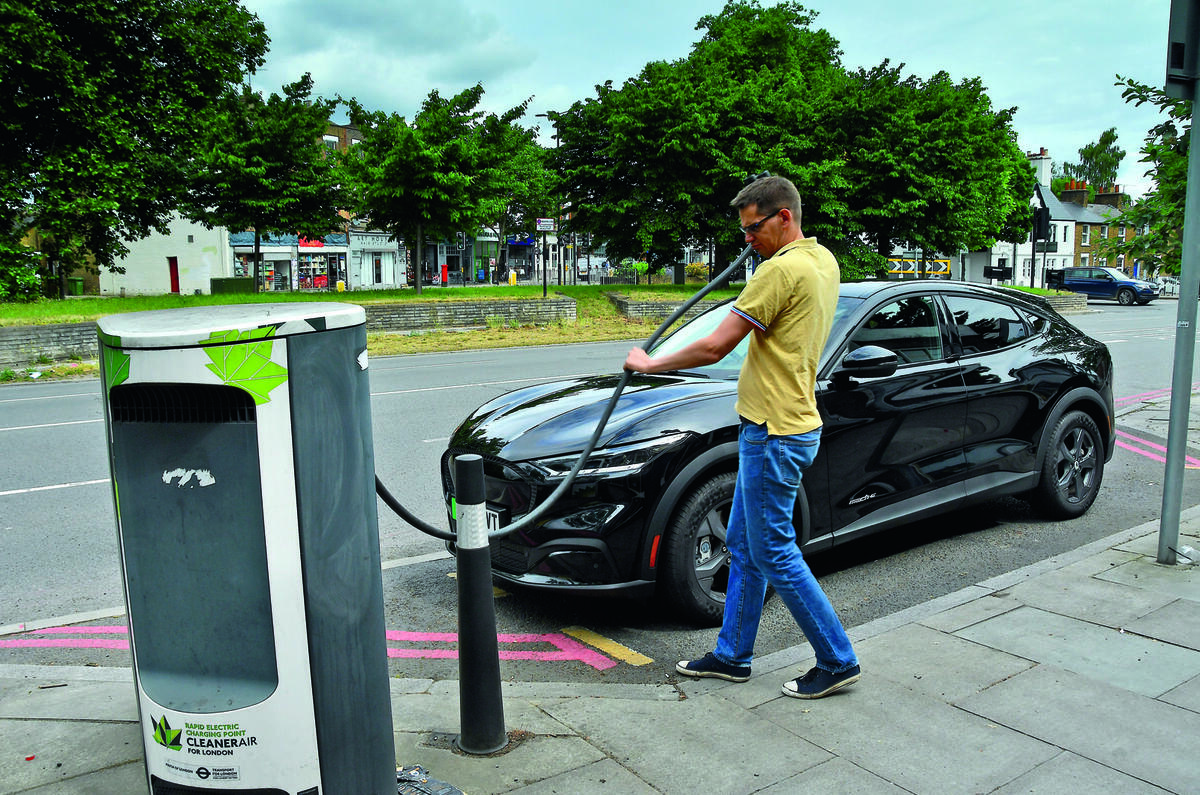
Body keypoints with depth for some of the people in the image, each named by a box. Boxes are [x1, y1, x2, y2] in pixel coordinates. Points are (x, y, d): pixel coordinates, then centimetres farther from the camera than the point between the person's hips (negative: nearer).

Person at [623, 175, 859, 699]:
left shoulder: (783, 269, -19)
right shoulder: (823, 259, 11)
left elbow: (714, 348, -20)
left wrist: (650, 364, -6)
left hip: (776, 434, -10)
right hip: (775, 426, 10)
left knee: (774, 553, 0)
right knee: (743, 546, 15)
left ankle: (837, 661, 14)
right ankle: (732, 656, 27)